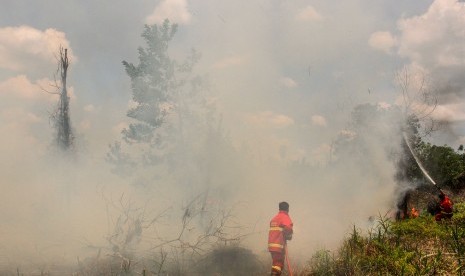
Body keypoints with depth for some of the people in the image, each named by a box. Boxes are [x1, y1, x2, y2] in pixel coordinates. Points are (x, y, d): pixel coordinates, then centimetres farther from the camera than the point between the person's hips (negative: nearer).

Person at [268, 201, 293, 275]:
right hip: (279, 245, -8)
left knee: (276, 263, 16)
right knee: (278, 264, -8)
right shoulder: (285, 217, -6)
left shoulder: (274, 218, 18)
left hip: (271, 244, 8)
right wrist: (289, 237, -3)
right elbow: (288, 229, -22)